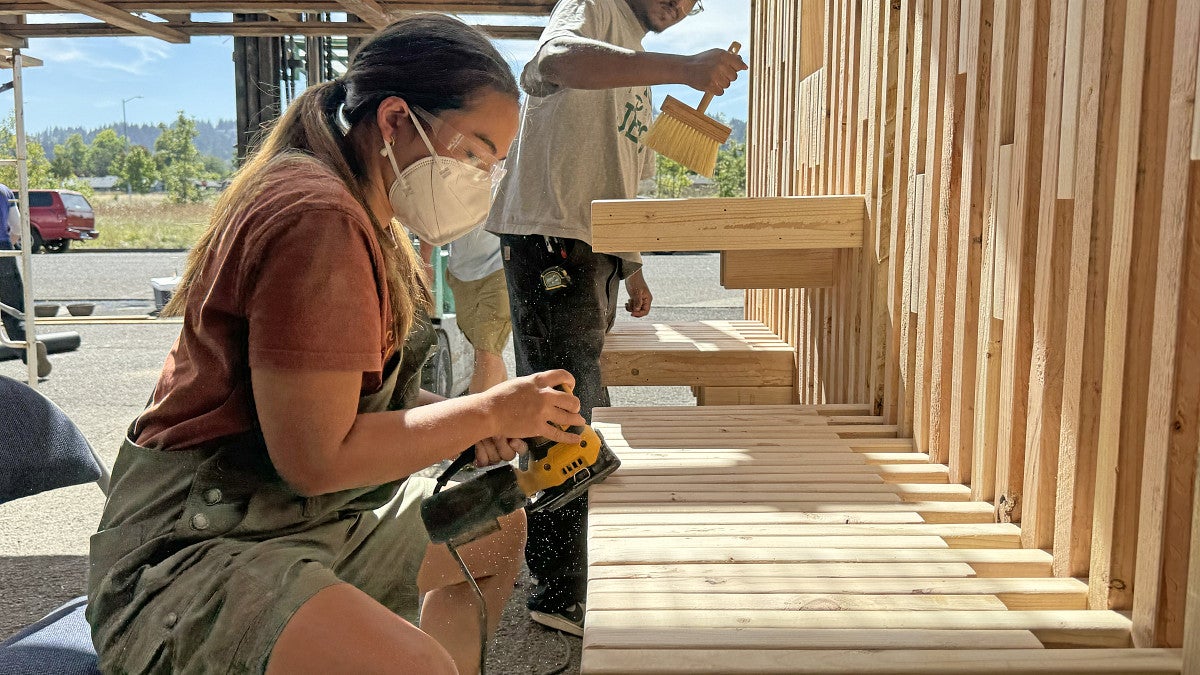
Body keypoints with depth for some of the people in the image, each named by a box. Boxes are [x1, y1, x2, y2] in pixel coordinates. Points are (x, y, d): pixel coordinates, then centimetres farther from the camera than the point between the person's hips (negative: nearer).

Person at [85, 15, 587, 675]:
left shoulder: (365, 212, 11)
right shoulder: (317, 214, -22)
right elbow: (316, 457, -24)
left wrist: (462, 418, -4)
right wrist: (486, 413, -16)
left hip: (307, 516, 11)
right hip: (193, 545, -11)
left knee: (498, 528, 22)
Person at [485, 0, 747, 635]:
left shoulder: (637, 64, 25)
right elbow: (558, 59, -30)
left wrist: (632, 267, 22)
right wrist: (684, 67, -38)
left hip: (594, 255, 10)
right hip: (551, 244, -10)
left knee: (583, 416, 16)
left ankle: (561, 566, 32)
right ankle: (561, 594, 2)